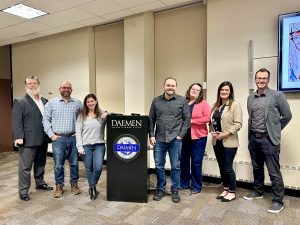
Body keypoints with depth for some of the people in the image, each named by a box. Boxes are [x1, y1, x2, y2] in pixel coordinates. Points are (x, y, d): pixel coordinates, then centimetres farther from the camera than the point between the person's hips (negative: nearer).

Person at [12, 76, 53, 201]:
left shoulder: (45, 101, 12)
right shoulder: (19, 102, -4)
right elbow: (16, 121, -11)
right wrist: (19, 137, -20)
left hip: (43, 140, 5)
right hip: (28, 140, -5)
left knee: (40, 164, 19)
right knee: (25, 167, 3)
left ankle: (40, 183, 36)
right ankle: (23, 191, 14)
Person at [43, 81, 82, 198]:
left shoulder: (77, 103, 6)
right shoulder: (51, 103, 3)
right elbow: (46, 119, 2)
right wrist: (51, 135, -5)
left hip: (73, 138, 1)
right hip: (58, 138, -1)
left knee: (74, 163, 9)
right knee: (58, 165, 5)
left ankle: (74, 184, 25)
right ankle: (59, 186, 21)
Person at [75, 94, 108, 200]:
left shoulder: (102, 114, 5)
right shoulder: (82, 115, 5)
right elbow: (78, 132, 2)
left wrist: (105, 118, -16)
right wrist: (80, 146, -4)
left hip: (99, 145, 0)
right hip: (86, 146, 0)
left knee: (98, 168, -6)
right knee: (89, 169, 7)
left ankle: (92, 187, 21)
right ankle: (93, 188, 28)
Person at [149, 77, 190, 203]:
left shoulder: (182, 101, 2)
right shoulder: (156, 101, 7)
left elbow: (187, 119, 1)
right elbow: (151, 119, 8)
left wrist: (181, 134, -6)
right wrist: (151, 135, 1)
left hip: (175, 139, -2)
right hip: (159, 139, 2)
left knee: (175, 166, 7)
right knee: (159, 166, 9)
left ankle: (175, 191, 23)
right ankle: (160, 189, 26)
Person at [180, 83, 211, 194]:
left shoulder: (203, 103, -1)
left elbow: (207, 118, -11)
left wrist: (192, 121, -14)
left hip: (198, 137, -3)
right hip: (184, 137, 3)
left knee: (196, 162, 4)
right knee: (183, 161, 10)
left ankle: (196, 187, 20)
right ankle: (184, 184, 27)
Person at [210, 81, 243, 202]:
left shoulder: (235, 105, -9)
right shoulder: (216, 105, 12)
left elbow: (238, 124, -15)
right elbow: (211, 121, 14)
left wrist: (225, 134, -19)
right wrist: (212, 131, -3)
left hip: (229, 142, -6)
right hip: (217, 141, 7)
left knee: (228, 167, 0)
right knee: (221, 167, 14)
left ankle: (232, 192, 18)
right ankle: (225, 189, 28)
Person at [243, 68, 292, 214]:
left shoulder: (277, 95, -6)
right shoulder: (250, 98, 10)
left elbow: (287, 116, -1)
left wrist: (275, 130, 4)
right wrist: (251, 134, 13)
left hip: (268, 139, -5)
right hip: (253, 138, 6)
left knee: (274, 172, 1)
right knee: (257, 168, 18)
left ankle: (278, 201, 15)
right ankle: (258, 192, 35)